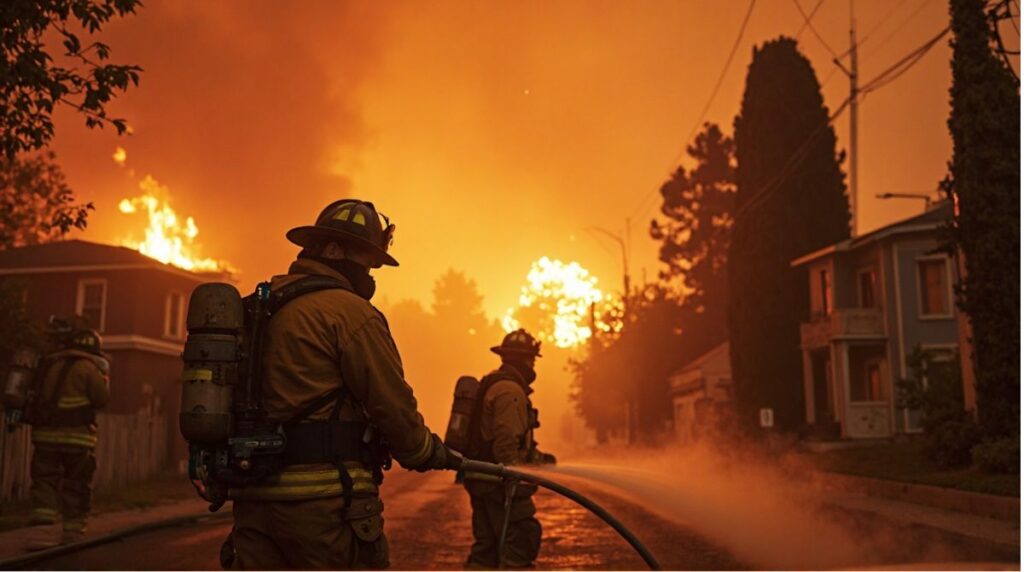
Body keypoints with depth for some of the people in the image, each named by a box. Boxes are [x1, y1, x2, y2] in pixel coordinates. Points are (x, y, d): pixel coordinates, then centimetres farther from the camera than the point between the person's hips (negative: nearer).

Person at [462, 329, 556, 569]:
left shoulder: (492, 385, 19)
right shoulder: (510, 390, -14)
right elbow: (506, 441, -23)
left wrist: (539, 458, 23)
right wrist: (514, 478, -24)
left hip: (480, 480, 10)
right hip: (499, 484, -10)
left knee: (485, 549, 14)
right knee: (521, 540, -5)